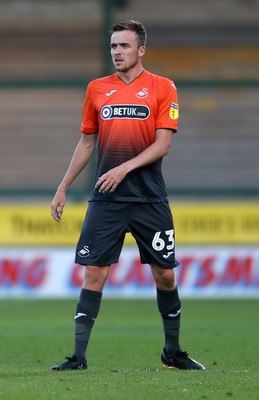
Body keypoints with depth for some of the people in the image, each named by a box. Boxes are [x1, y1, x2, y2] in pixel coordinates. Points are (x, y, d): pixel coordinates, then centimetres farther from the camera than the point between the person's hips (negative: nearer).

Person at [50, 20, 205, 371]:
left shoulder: (162, 88, 0)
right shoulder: (97, 89, 9)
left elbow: (163, 144, -7)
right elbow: (87, 143, 16)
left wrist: (124, 169, -18)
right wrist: (63, 190, 13)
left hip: (149, 199, -2)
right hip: (105, 199, 2)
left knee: (165, 275, 4)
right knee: (94, 274, -4)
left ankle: (173, 352, 20)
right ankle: (78, 357, -3)